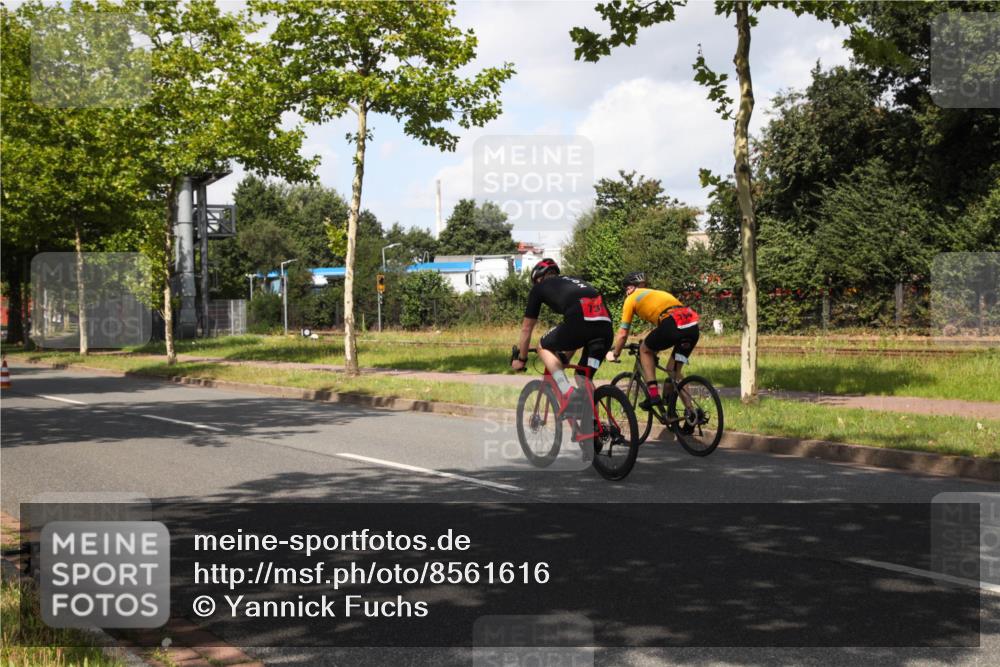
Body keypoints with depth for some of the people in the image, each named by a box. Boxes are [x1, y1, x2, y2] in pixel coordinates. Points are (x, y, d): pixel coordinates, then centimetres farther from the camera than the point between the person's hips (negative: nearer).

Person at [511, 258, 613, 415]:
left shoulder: (539, 287, 24)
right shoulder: (573, 282, 39)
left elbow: (526, 328, 30)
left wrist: (521, 359, 43)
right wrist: (565, 357, 57)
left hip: (580, 321, -5)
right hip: (606, 326, 5)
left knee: (544, 347, 21)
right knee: (584, 379, 21)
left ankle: (567, 393, 3)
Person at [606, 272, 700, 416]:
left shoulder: (632, 298, 19)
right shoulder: (659, 293, 38)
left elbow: (623, 333, 21)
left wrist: (614, 354, 37)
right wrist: (655, 351, 59)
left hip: (672, 323, -6)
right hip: (693, 326, 6)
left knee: (645, 350, 22)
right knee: (673, 371, 20)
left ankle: (653, 394, 9)